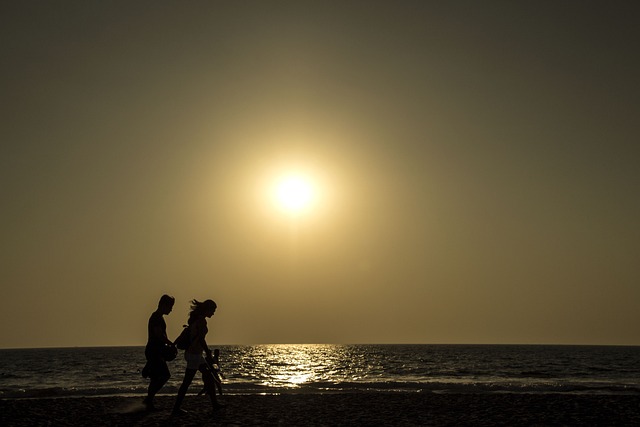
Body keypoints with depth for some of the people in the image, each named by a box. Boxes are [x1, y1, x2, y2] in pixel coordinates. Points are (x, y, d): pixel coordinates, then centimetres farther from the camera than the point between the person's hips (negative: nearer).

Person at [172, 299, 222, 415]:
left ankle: (215, 403, 19)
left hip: (192, 353, 10)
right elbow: (201, 339, -20)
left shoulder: (196, 319, 13)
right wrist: (208, 353, -13)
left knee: (209, 376, 14)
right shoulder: (202, 321, -16)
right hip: (194, 354, -10)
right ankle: (176, 408, 5)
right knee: (187, 382, -3)